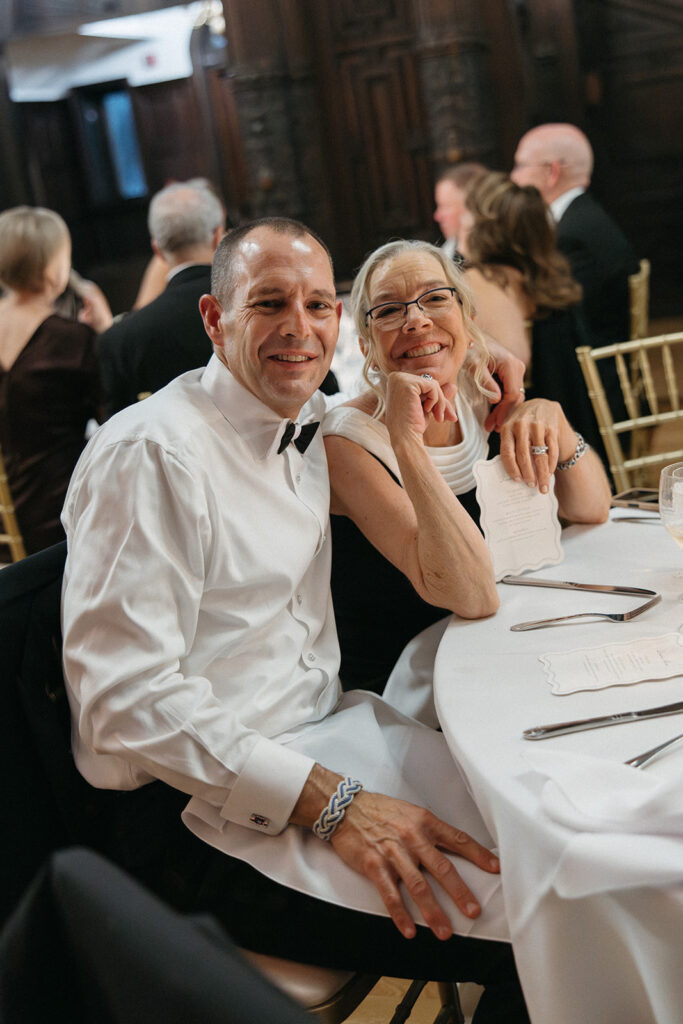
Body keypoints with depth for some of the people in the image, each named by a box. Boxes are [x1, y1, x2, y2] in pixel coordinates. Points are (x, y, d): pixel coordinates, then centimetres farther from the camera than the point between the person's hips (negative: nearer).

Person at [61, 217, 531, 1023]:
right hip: (207, 812, -8)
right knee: (523, 935, -19)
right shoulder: (150, 452, -16)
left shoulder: (307, 426, 9)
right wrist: (330, 803, -23)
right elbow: (127, 700, -21)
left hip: (325, 733, 9)